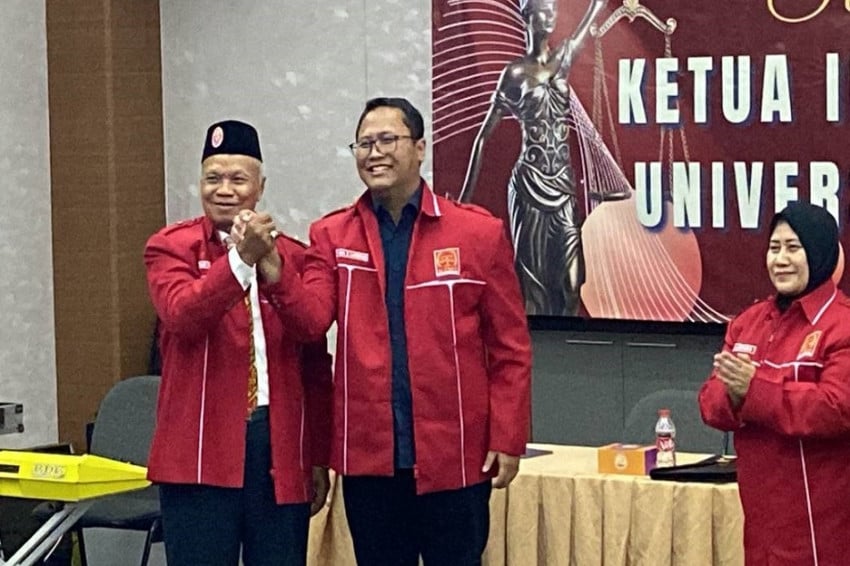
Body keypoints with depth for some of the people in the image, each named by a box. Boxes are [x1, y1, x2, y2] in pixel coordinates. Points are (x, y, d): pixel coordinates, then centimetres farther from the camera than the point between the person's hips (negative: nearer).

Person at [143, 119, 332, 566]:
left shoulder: (292, 257, 11)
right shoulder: (171, 247, 3)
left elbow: (315, 367, 12)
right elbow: (181, 314, -18)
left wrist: (319, 458, 10)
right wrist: (241, 258, -29)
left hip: (281, 446, 3)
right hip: (202, 448, -3)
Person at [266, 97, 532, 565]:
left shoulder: (479, 233, -1)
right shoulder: (331, 236, 6)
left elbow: (510, 348, -1)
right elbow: (312, 319, -8)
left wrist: (507, 440, -6)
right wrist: (275, 268, -26)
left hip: (455, 459, -2)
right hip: (368, 458, 2)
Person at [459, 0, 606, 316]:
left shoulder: (563, 58, 8)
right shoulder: (516, 73, -3)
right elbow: (484, 135, -1)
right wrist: (467, 194, -2)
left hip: (563, 183, 4)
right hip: (530, 183, -4)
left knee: (571, 282, -3)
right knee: (533, 282, -1)